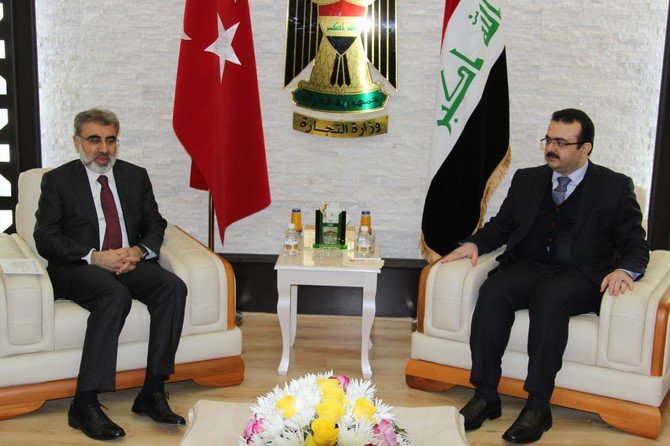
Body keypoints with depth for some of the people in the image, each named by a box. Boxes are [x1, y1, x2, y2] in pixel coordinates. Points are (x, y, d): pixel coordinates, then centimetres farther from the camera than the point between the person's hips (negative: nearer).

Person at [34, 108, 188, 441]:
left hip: (129, 263, 4)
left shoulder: (136, 176, 17)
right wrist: (94, 257, -18)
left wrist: (139, 251, -8)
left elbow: (155, 226, 15)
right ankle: (84, 405, -32)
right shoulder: (58, 180, 5)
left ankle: (152, 394, -23)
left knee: (173, 287, -26)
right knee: (115, 295, -36)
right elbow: (45, 239, -3)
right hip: (77, 268, -4)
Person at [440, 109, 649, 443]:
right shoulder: (527, 180, 19)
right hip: (528, 267, 4)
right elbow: (502, 225, 21)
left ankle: (538, 406, -31)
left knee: (549, 297, -37)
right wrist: (474, 244, 0)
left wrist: (625, 270, -17)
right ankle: (485, 395, -24)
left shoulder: (615, 186, 8)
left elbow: (635, 243, 5)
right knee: (493, 291, -29)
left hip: (581, 276, -3)